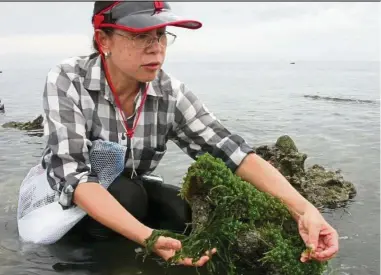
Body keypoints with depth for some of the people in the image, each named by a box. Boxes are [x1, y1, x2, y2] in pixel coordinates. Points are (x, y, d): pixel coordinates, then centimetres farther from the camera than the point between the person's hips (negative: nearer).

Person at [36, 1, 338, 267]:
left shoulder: (169, 93, -18)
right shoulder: (68, 81, -26)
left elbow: (233, 151, -26)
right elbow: (73, 175, -36)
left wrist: (303, 209, -41)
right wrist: (146, 236, -50)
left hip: (133, 197, 3)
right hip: (68, 200, -3)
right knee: (128, 194, -33)